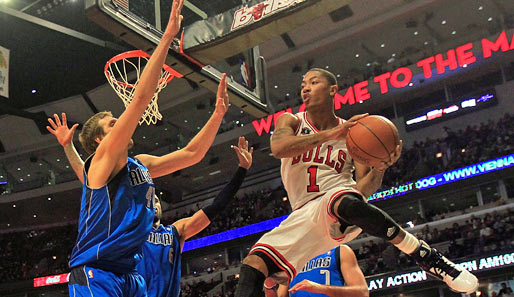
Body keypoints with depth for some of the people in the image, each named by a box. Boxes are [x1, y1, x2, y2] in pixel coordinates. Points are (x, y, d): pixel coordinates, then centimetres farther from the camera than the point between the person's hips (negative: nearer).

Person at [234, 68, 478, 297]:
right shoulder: (291, 121, 7)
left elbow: (363, 189, 0)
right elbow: (278, 148, -18)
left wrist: (379, 168, -22)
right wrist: (329, 134, -27)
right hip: (304, 215, 2)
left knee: (349, 204, -41)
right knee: (252, 267, -18)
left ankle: (431, 260, -30)